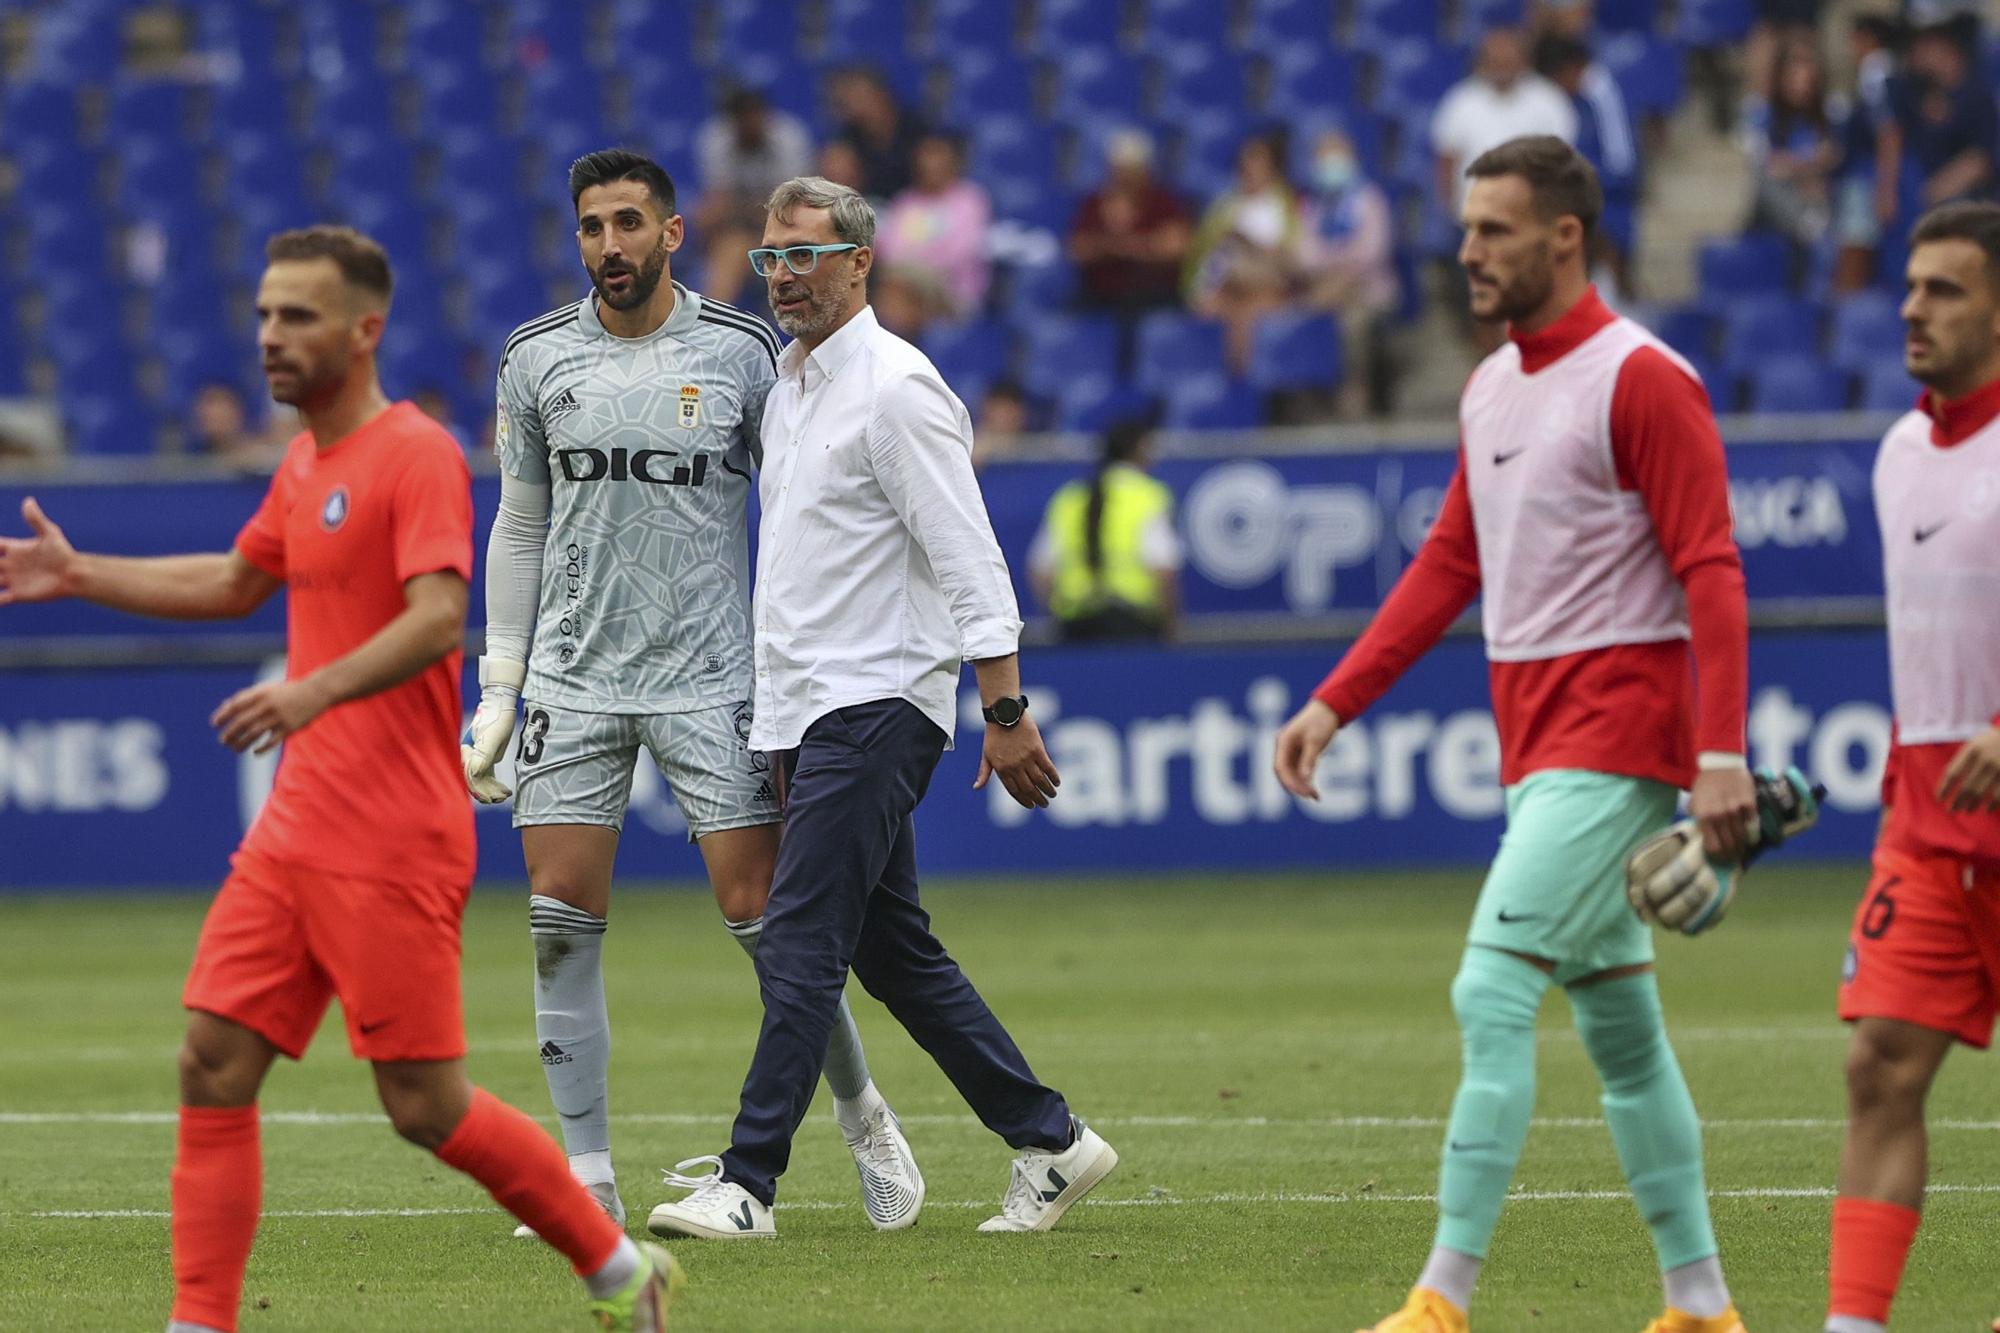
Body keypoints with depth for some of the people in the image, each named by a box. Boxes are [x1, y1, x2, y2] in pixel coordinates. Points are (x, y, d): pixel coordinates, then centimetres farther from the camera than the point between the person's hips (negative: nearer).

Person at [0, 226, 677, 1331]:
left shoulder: (415, 456, -11)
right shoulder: (306, 464, 16)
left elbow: (437, 619, -25)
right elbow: (235, 584, 34)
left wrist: (317, 689, -40)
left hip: (389, 845, -8)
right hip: (293, 829, 8)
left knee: (423, 1105, -5)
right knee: (213, 1068, -1)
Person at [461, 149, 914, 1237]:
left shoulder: (743, 352, -1)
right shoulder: (537, 358, 4)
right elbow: (519, 524, 12)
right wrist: (498, 689, 8)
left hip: (713, 677, -2)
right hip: (574, 680, 2)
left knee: (763, 914, -5)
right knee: (560, 921, -6)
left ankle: (860, 1113, 18)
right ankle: (589, 1180, 1)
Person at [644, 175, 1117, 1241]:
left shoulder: (895, 388, -12)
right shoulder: (787, 382, 15)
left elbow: (969, 560, -15)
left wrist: (1006, 712, -19)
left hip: (875, 704, -9)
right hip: (802, 709, 9)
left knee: (799, 944, -13)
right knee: (892, 952, 11)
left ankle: (746, 1184, -14)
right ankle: (1049, 1142, 18)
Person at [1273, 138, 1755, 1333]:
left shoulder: (1641, 379, -12)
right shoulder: (1491, 389, 14)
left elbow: (1711, 573, -15)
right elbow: (1450, 564, 20)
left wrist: (1721, 753, -23)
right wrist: (1334, 704, 13)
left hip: (1614, 731, -9)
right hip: (1535, 736, 9)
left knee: (1494, 990, -16)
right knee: (1618, 1021, 11)